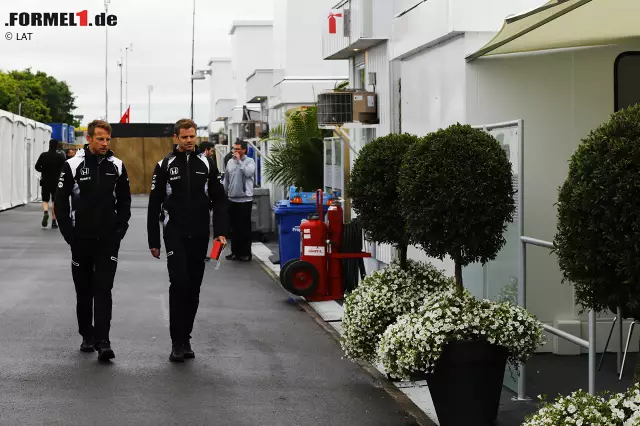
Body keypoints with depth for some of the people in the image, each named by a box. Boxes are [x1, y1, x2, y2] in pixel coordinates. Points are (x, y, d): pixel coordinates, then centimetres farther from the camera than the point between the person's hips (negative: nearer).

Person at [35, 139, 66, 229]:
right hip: (56, 182, 0)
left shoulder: (43, 155, -3)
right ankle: (54, 222, 8)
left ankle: (46, 212, -20)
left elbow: (37, 167, -5)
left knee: (45, 200, 12)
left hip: (45, 182, 0)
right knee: (54, 201, 9)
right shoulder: (60, 157, -6)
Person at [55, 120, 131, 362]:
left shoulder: (117, 166, 2)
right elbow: (61, 202, -1)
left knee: (103, 289, -8)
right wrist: (69, 234, -7)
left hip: (108, 240, 0)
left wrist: (120, 230, 0)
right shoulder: (73, 166, -4)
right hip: (81, 240, 0)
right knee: (84, 290, 10)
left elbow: (124, 200, 10)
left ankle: (102, 341, -12)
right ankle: (87, 336, 24)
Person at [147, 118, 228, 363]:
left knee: (193, 288, 7)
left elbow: (219, 201, 6)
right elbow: (154, 206, 3)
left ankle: (185, 339, 17)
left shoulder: (207, 165, 6)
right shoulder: (165, 166, 1)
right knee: (179, 283, -13)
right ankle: (177, 342, -8)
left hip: (199, 237, 3)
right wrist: (153, 241, 1)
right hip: (175, 235, -2)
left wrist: (220, 231, -7)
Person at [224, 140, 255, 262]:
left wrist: (239, 161, -17)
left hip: (245, 199, -5)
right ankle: (235, 251, 18)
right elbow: (226, 179, 15)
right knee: (234, 227, 10)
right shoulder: (230, 162, 8)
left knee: (245, 227, 0)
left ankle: (246, 253, 6)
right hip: (232, 199, 5)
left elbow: (248, 173, -24)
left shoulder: (249, 161, -5)